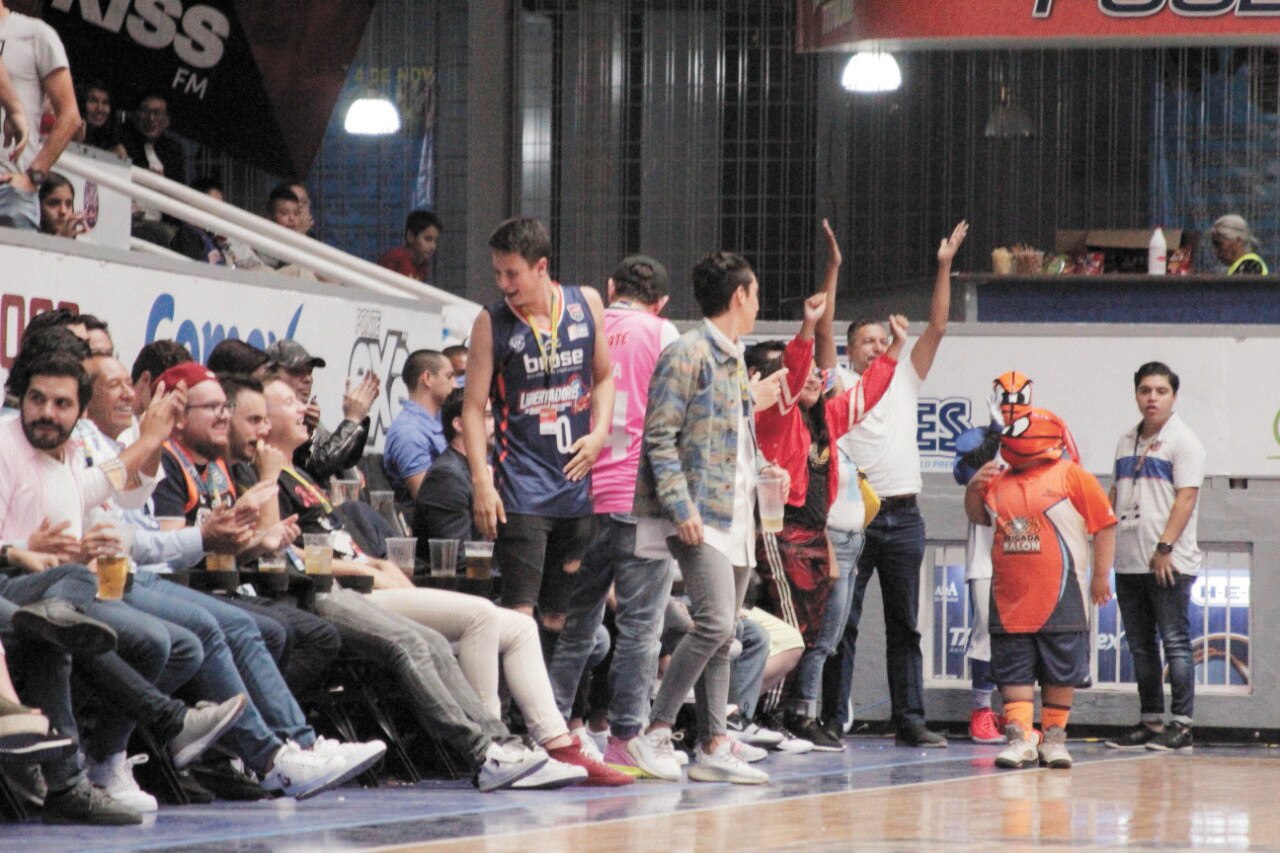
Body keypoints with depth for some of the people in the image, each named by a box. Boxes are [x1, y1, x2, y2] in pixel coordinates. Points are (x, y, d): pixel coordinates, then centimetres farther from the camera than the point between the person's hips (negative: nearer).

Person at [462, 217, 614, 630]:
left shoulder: (586, 304, 5)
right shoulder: (491, 322, -4)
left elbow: (604, 376, 17)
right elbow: (474, 406, -4)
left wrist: (600, 432, 0)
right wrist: (482, 481, -13)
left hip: (579, 480, 3)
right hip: (522, 487, -3)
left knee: (563, 612, 8)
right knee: (519, 610, -11)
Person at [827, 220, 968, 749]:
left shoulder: (904, 380, 15)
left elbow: (937, 328, 8)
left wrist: (944, 268, 0)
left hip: (902, 517, 3)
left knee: (904, 625, 5)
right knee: (842, 622, -4)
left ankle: (909, 720, 6)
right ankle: (833, 719, -3)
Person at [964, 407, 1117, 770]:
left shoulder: (1072, 477, -4)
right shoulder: (999, 481, 11)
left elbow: (1104, 525, -3)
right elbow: (979, 516, 27)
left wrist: (1101, 576, -3)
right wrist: (974, 488, 7)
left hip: (1060, 598, -4)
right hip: (1010, 598, 4)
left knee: (1060, 672, 4)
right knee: (1014, 671, 0)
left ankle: (1054, 737, 14)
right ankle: (1020, 737, 0)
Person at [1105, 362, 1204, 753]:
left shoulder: (1182, 441, -5)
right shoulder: (1127, 442, 17)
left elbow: (1186, 497, -12)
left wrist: (1165, 548, -19)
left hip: (1168, 563, -7)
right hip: (1129, 562, 7)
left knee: (1175, 642, -6)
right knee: (1140, 646, 10)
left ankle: (1180, 725, -4)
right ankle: (1151, 720, 16)